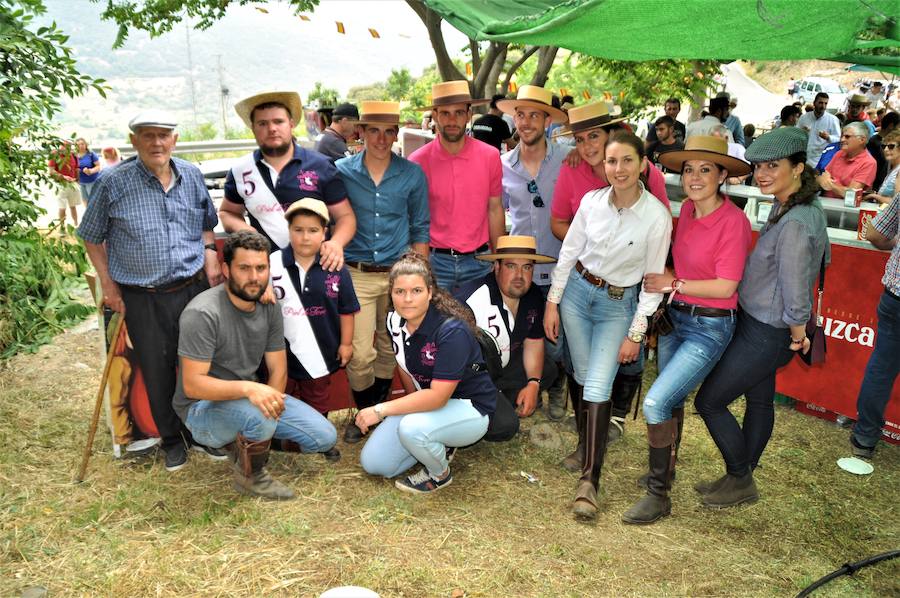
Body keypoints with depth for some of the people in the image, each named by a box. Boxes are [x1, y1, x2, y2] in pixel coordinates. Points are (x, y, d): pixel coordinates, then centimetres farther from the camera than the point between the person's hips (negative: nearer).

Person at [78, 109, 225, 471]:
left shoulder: (191, 176, 2)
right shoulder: (114, 183, -7)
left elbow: (207, 223, 17)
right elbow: (92, 238, 4)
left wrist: (210, 257, 1)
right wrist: (108, 284, 0)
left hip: (194, 288, 2)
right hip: (142, 299, -2)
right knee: (157, 373, 9)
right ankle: (172, 440, 30)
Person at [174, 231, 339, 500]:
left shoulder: (269, 306, -2)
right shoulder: (202, 313, -24)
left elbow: (278, 368, 1)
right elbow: (192, 384, -28)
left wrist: (271, 399, -18)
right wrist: (247, 388, -42)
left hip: (251, 398, 7)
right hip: (203, 407, -6)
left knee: (324, 437, -3)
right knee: (259, 416, -38)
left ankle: (244, 440, 15)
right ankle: (250, 476, -6)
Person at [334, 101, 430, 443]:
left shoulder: (412, 175, 0)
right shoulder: (340, 171, -2)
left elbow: (420, 229, 7)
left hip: (399, 273, 1)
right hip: (356, 274, -1)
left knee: (389, 349, 12)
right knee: (360, 353, -6)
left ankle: (380, 411, 34)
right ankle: (364, 413, 20)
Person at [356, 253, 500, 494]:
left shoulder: (452, 331, -30)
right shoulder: (394, 320, -9)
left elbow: (438, 396, -33)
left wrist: (381, 410, -29)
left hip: (470, 408, -7)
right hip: (427, 401, 7)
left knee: (412, 428, -36)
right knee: (372, 463, -2)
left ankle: (440, 474, -3)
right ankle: (438, 444, 18)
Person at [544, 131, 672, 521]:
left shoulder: (657, 216, -16)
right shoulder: (591, 201, -7)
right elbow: (568, 253, 2)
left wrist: (636, 334, -9)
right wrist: (552, 302, 2)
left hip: (618, 305, -3)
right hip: (577, 291, 3)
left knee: (598, 389, -12)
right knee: (583, 378, 11)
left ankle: (589, 480, -3)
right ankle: (587, 442, 36)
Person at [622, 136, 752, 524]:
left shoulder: (733, 221, -19)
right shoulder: (687, 210, 3)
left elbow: (725, 287, -19)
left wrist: (672, 283, -13)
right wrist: (667, 280, 0)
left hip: (709, 326, -7)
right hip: (674, 317, 7)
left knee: (655, 402, -14)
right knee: (672, 400, 21)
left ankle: (659, 494, 3)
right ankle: (665, 470, 42)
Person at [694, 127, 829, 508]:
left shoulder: (795, 224, -29)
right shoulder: (797, 207, 2)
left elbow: (795, 294, -25)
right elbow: (819, 259, 16)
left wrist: (798, 336, -9)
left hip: (765, 334, -10)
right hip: (759, 323, 10)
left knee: (709, 401, 1)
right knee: (759, 400, 20)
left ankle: (740, 481, 18)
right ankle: (740, 480, 37)